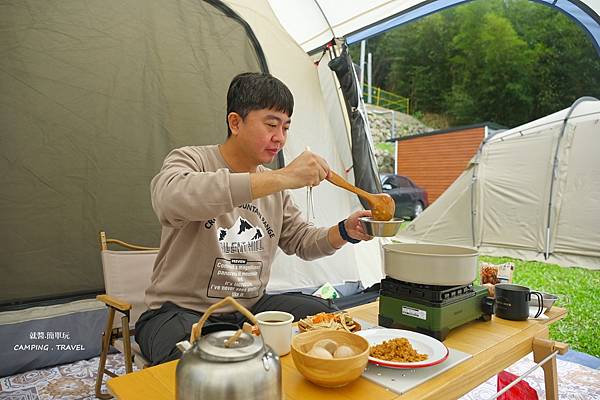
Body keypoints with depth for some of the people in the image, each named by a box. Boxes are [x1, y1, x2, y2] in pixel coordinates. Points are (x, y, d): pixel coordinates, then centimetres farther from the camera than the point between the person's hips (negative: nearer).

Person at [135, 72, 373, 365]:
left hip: (253, 307, 7)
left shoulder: (274, 186, 8)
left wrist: (345, 231, -8)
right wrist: (282, 178, -41)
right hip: (183, 312, -6)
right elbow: (171, 197, -37)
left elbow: (300, 240, 14)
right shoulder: (190, 160, -12)